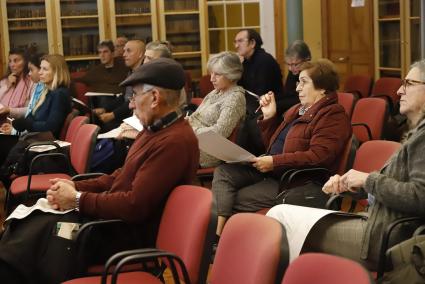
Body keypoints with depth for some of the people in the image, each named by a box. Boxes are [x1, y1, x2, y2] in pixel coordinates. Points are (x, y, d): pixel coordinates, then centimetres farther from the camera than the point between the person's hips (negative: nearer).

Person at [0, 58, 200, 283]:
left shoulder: (175, 142, -23)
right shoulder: (156, 129, 9)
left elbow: (135, 205, -26)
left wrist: (77, 199, -14)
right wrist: (76, 186, 3)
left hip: (126, 233, -9)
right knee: (28, 220, 3)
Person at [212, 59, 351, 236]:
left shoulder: (333, 117, -10)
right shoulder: (298, 110, 21)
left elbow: (318, 156, -23)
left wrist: (274, 162, -24)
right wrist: (269, 117, 11)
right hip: (271, 170, 10)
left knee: (236, 200, -20)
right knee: (223, 172, -11)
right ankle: (217, 231, -25)